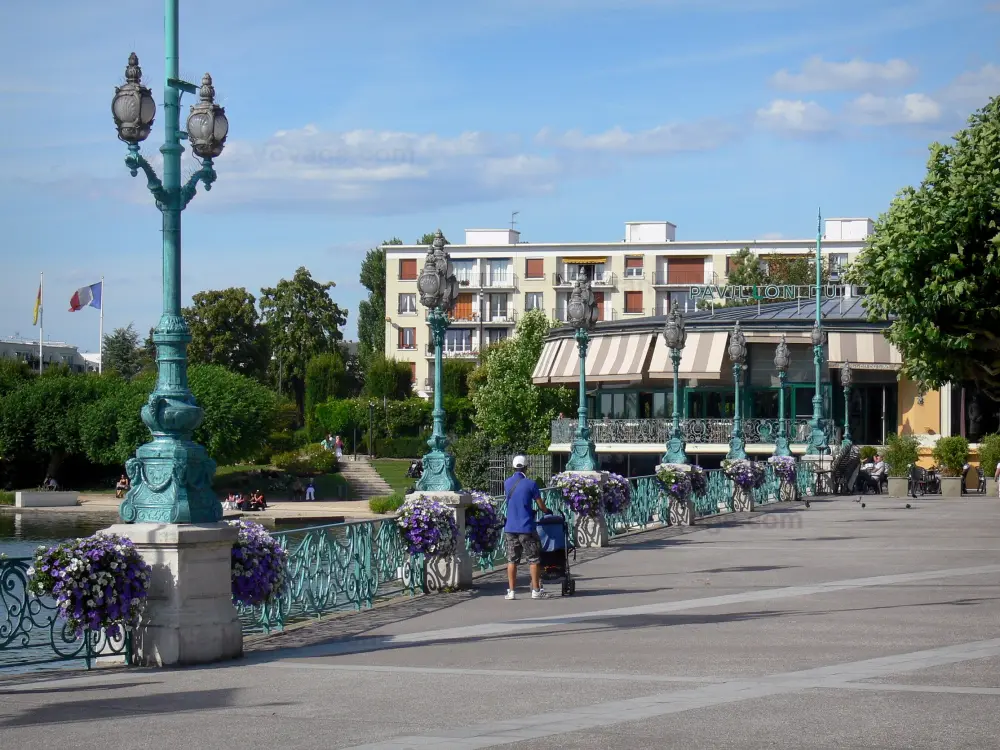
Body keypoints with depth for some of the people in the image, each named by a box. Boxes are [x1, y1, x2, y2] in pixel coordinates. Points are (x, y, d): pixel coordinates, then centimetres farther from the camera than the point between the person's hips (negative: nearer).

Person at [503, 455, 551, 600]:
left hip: (510, 528, 4)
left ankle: (511, 591, 6)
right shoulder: (531, 484, -8)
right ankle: (536, 590, 4)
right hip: (526, 528, -4)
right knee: (533, 559, 4)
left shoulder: (507, 483, 6)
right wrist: (546, 511, 22)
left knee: (512, 560, 8)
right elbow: (541, 505, -2)